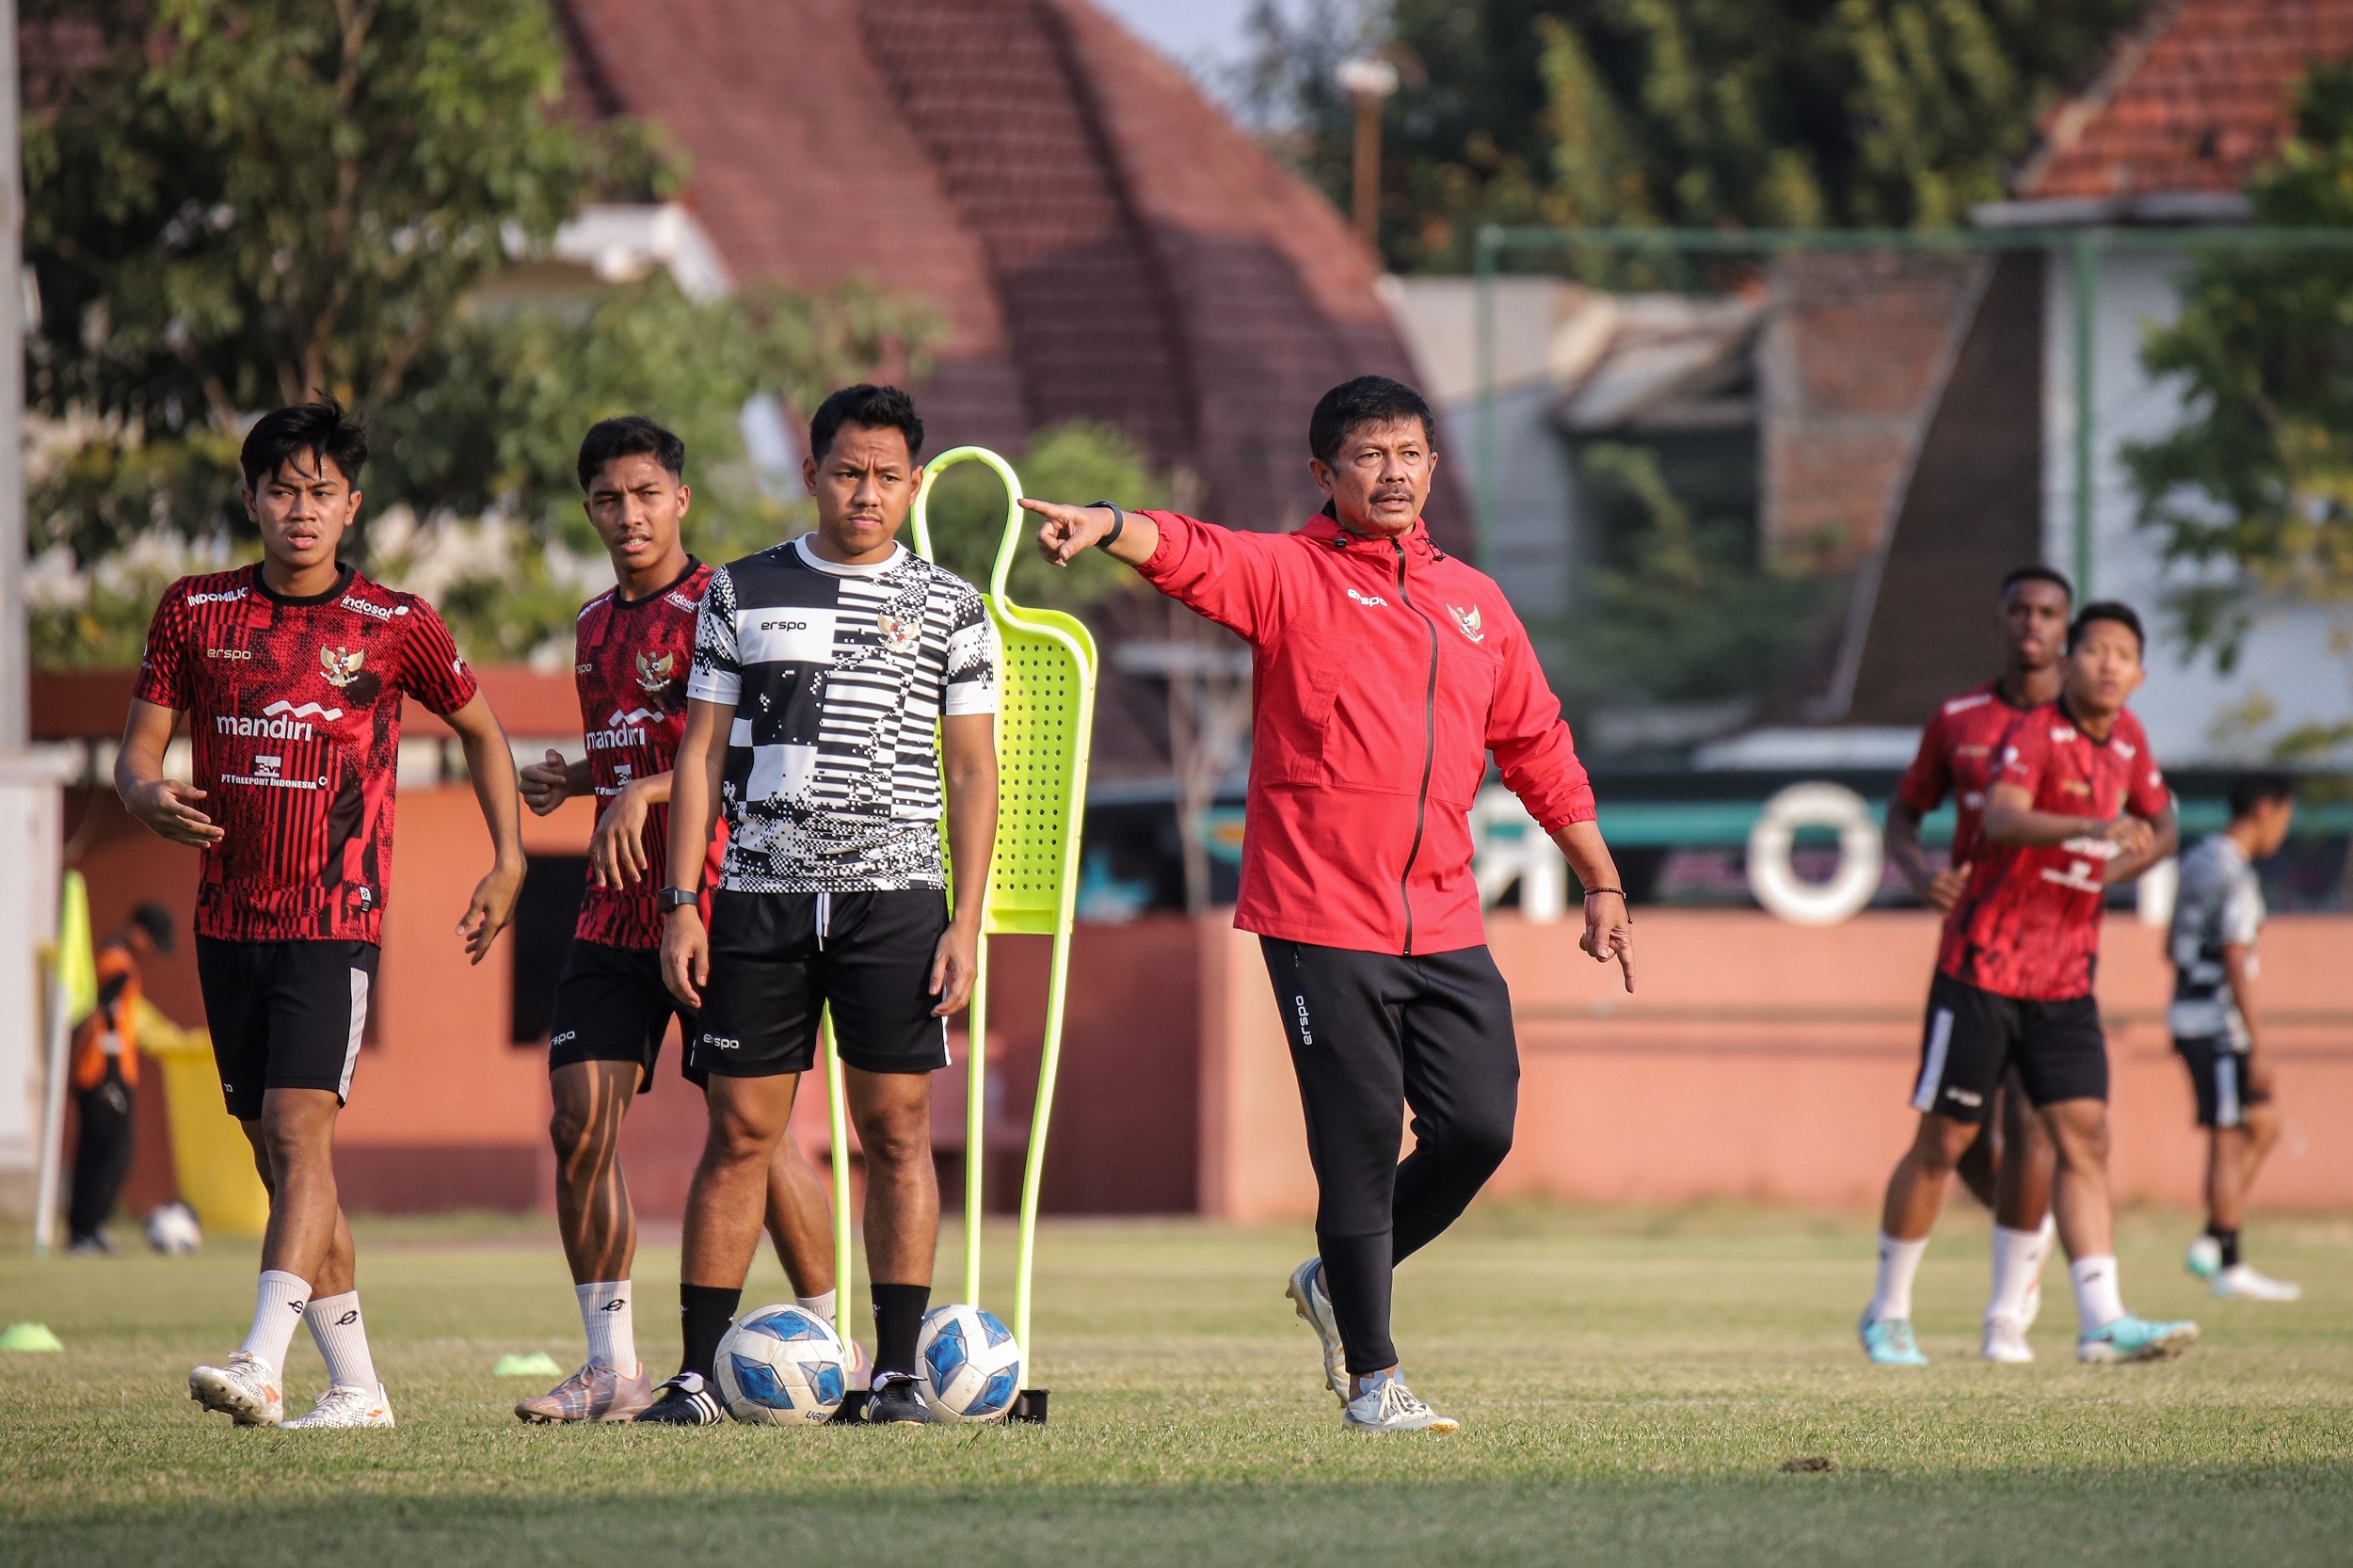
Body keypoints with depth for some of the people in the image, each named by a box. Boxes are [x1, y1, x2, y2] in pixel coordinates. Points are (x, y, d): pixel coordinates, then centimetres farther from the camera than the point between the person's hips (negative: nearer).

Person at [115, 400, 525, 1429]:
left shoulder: (395, 627, -1)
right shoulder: (196, 611, 5)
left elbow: (480, 729, 14)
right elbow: (138, 748, 8)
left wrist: (509, 861, 7)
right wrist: (150, 797, -15)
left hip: (336, 921, -4)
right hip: (228, 916, 4)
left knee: (300, 1134, -19)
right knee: (278, 1154, 6)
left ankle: (262, 1364, -29)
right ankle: (357, 1386, 13)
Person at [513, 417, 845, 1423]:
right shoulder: (596, 626, 17)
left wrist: (645, 793, -25)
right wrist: (575, 780, 9)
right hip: (617, 913, 7)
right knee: (581, 1120, -3)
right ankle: (611, 1368, 2)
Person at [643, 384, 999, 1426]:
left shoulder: (950, 610, 7)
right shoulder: (741, 594, 9)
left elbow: (972, 773, 7)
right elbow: (703, 752, 9)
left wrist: (966, 922, -2)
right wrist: (682, 903, 2)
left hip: (895, 896, 0)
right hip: (759, 896, 1)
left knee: (896, 1126, -3)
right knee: (739, 1132, -1)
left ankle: (897, 1369, 1)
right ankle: (697, 1372, 2)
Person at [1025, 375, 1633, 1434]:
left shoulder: (1473, 602, 16)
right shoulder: (1290, 576, 0)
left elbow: (1537, 748, 23)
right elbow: (1193, 555, -20)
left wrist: (1602, 886, 23)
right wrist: (1108, 528, -42)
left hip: (1443, 922, 5)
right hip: (1323, 915, -5)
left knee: (1479, 1128, 0)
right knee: (1360, 1145, -4)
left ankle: (1340, 1283, 24)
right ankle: (1370, 1377, 7)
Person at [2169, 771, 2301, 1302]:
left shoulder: (2198, 861, 13)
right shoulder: (2234, 875, -17)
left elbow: (2172, 947, 21)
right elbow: (2236, 964, -22)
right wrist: (2258, 1047, -21)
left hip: (2187, 1014, 10)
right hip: (2218, 1022, -10)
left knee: (2263, 1126, 14)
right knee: (2227, 1140, -4)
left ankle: (2210, 1245, 10)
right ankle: (2228, 1268, 0)